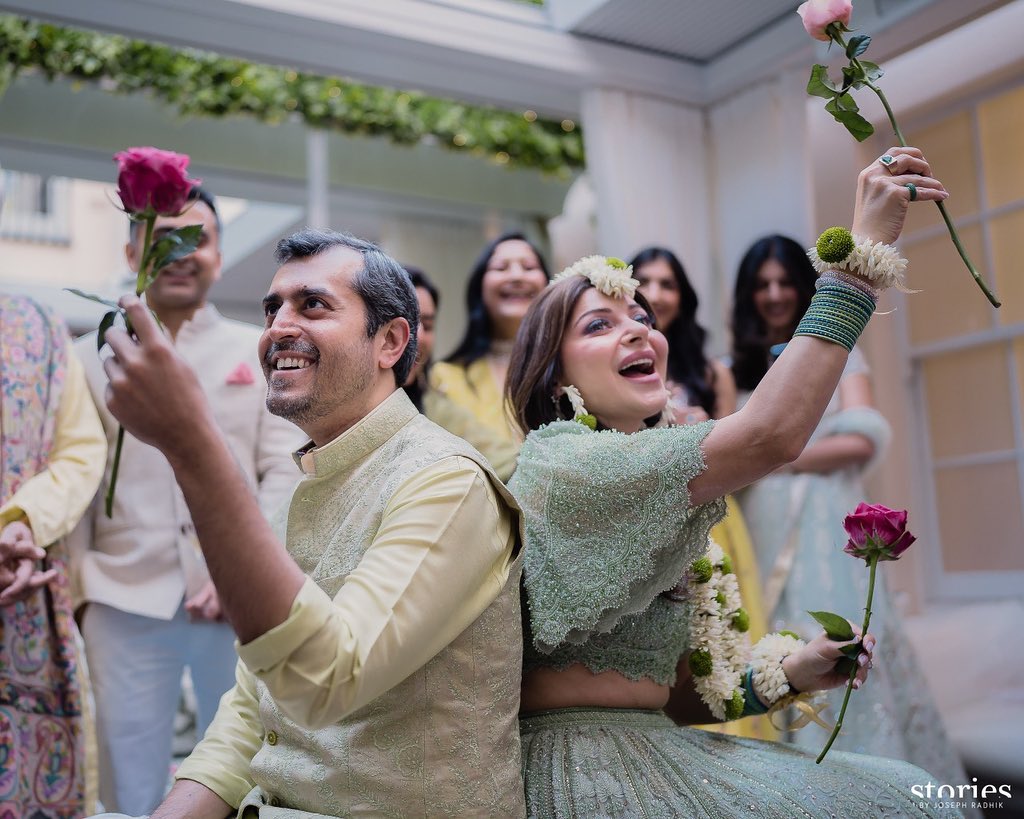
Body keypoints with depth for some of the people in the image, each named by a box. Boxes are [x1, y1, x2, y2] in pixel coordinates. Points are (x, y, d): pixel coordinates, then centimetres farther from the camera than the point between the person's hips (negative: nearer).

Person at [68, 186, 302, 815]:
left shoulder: (260, 352, 8)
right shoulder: (91, 355, 10)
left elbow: (285, 472, 1)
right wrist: (75, 589, -1)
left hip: (241, 600, 0)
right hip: (125, 604, 0)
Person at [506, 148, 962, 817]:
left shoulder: (649, 485, 13)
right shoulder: (557, 460, -14)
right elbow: (770, 434, -27)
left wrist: (783, 674, 1)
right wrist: (865, 245, -22)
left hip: (653, 751, 8)